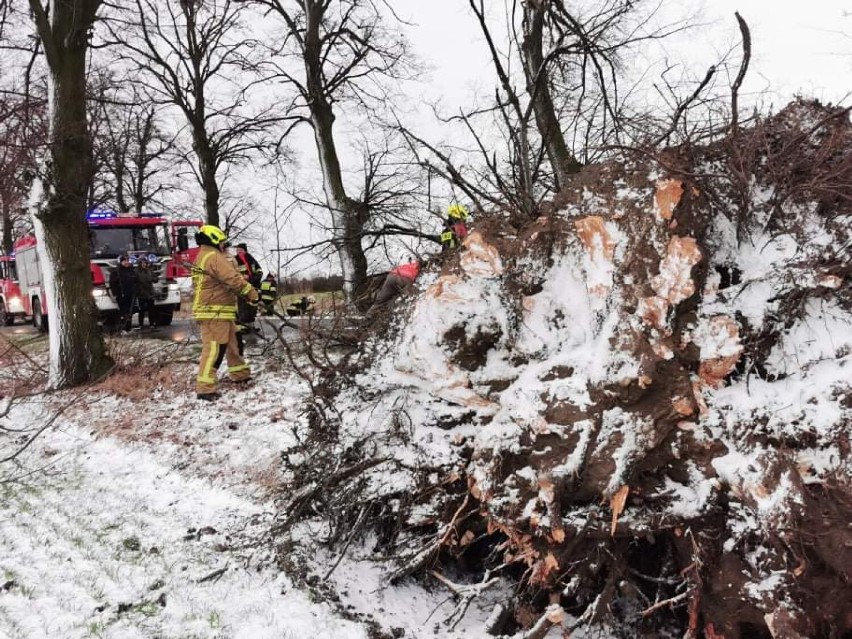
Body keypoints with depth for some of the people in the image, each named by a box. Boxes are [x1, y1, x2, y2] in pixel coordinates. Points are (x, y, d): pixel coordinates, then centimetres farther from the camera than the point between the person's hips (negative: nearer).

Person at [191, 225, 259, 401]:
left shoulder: (201, 258, 21)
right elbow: (234, 279, -22)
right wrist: (253, 294, -13)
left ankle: (240, 374, 34)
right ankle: (205, 388, -11)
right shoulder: (214, 257, -14)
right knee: (214, 349, -11)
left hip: (218, 311, 11)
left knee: (232, 342, 21)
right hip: (214, 312, -11)